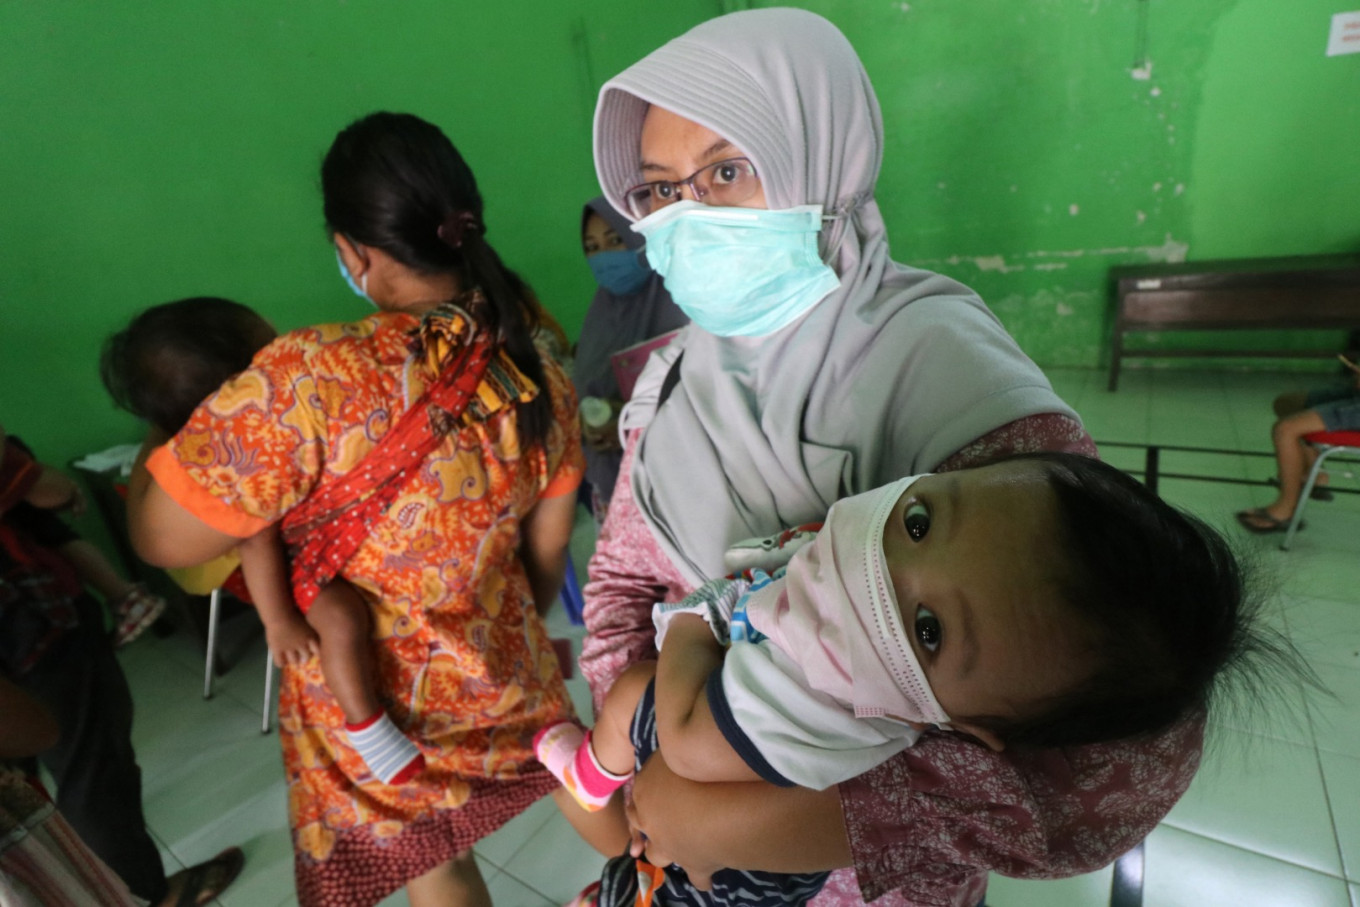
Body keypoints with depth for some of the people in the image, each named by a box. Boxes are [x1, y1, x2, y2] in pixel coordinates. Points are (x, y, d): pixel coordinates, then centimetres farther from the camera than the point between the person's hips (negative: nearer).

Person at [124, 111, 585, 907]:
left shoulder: (309, 379, -29)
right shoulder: (538, 374, -10)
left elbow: (162, 536, -18)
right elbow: (546, 556, -1)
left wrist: (160, 440, 1)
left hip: (375, 726, -4)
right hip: (510, 695, 4)